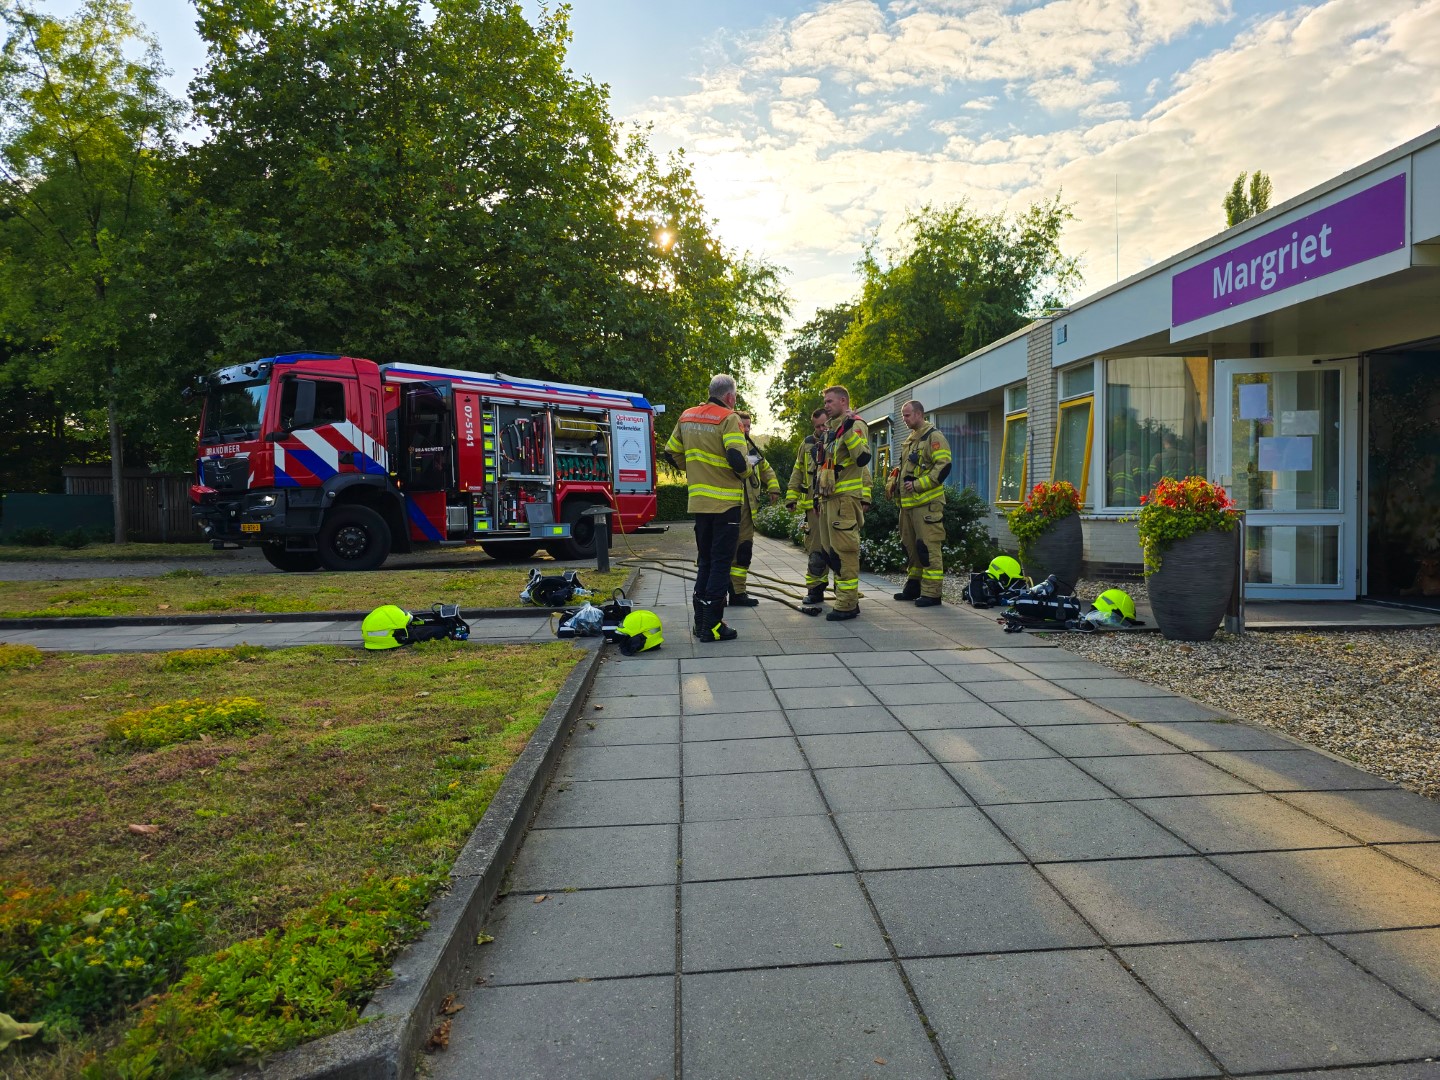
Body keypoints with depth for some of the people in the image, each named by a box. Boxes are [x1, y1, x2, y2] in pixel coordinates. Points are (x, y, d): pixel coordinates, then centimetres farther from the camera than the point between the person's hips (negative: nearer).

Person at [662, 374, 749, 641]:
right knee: (721, 562, 0)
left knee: (705, 560, 16)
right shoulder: (728, 419, -12)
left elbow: (672, 453, 15)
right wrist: (745, 472, -3)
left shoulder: (686, 417, 9)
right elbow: (737, 459, -23)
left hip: (698, 500, 6)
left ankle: (701, 621, 19)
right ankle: (712, 626, 0)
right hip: (725, 502, -6)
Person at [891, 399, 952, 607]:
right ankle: (913, 586, 23)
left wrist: (918, 484, -18)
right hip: (908, 504, 9)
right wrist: (897, 484, 16)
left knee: (928, 548, -9)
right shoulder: (909, 441, 22)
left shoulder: (934, 437, -6)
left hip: (927, 504, -9)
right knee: (911, 546, 14)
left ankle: (931, 593, -7)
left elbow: (943, 467, -17)